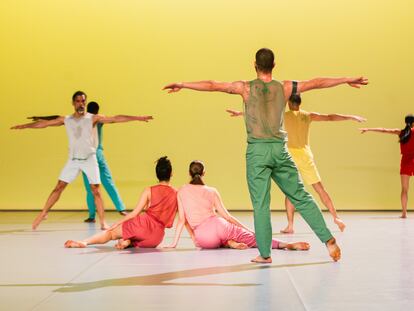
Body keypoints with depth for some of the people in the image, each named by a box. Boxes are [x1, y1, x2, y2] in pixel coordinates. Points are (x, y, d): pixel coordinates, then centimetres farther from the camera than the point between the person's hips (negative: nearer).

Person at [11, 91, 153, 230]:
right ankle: (43, 213, 13)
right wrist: (23, 126, 13)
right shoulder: (66, 120, 4)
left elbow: (115, 119, -10)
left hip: (89, 159, -2)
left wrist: (137, 118, -17)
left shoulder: (93, 118, -4)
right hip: (73, 159, 2)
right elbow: (44, 123, 9)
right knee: (59, 187, 2)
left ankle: (102, 222, 0)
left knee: (96, 190, -4)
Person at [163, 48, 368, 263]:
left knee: (260, 204, 1)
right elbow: (316, 83, 13)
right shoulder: (284, 88, 6)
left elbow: (213, 86, 1)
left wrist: (182, 84, 9)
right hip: (279, 149, 2)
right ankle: (328, 240, 8)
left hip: (257, 150, -2)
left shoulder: (246, 87, 0)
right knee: (301, 198, 9)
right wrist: (347, 80, 23)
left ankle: (265, 254, 3)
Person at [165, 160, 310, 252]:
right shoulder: (212, 191, 17)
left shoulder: (181, 191, 16)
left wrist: (174, 243, 20)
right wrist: (246, 229, 22)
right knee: (253, 238, 2)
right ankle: (287, 244, -22)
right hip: (217, 225, 0)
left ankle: (229, 243, -2)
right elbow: (227, 216, 15)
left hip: (202, 238, 0)